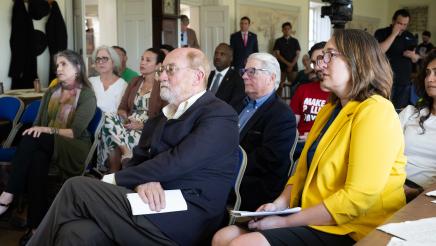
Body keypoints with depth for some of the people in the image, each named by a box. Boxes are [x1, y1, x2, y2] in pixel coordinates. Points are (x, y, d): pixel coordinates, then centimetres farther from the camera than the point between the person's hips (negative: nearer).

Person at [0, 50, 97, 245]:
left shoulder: (87, 95, -1)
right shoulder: (50, 93, 18)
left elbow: (75, 132, -11)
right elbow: (38, 125, 12)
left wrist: (48, 130, -20)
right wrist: (36, 131, -10)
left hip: (74, 148, -4)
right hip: (46, 145, 4)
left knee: (31, 139, -31)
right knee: (36, 160, -34)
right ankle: (36, 227, -36)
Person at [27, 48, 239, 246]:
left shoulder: (220, 115, -4)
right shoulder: (161, 115, 20)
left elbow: (176, 162, -14)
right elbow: (138, 160, 12)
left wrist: (113, 180, -8)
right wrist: (144, 181, -12)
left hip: (187, 219, -6)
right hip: (154, 204, 6)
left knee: (76, 187, -15)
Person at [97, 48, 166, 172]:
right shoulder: (135, 82, 19)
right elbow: (122, 108, 16)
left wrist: (142, 125, -16)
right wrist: (125, 118, -7)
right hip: (129, 126, 5)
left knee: (114, 138, -30)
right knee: (109, 117, -26)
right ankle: (127, 152, -24)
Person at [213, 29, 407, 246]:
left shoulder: (375, 112, -13)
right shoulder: (329, 109, 17)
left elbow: (359, 198, -22)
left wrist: (286, 222, -17)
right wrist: (279, 204, -1)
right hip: (312, 218, 8)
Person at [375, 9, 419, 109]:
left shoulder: (410, 37, 12)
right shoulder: (381, 33, -2)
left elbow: (416, 59, 19)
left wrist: (412, 55, -6)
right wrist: (394, 34, -17)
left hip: (404, 82, 5)